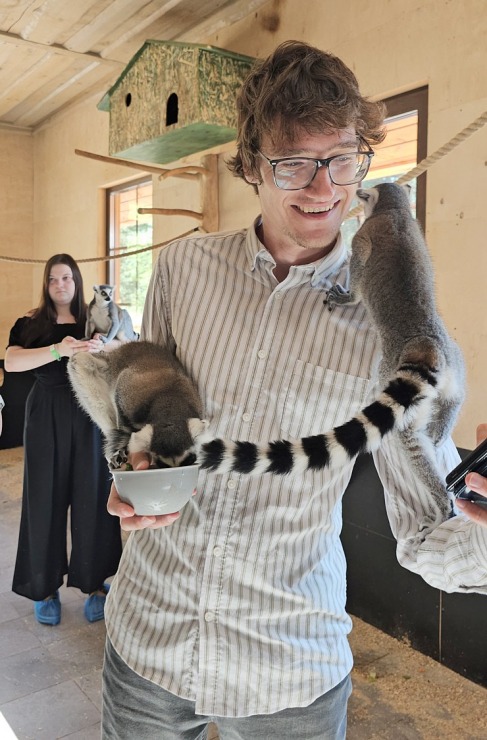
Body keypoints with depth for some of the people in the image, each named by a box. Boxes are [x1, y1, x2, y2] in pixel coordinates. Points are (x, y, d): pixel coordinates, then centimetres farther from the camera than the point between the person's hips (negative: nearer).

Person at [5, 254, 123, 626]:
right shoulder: (30, 324, 3)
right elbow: (11, 362, -15)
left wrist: (102, 350, -27)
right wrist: (57, 350, -31)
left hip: (89, 414, 0)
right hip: (47, 416, 0)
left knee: (91, 496, 3)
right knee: (46, 499, 5)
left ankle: (95, 583, 17)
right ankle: (46, 588, 18)